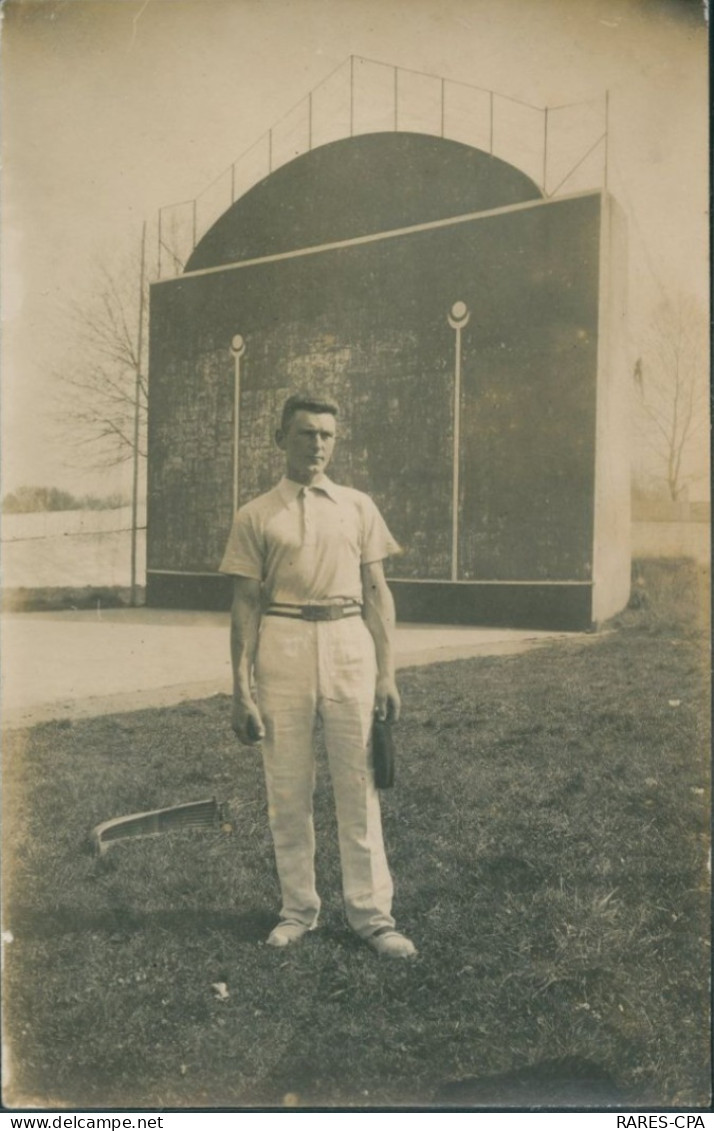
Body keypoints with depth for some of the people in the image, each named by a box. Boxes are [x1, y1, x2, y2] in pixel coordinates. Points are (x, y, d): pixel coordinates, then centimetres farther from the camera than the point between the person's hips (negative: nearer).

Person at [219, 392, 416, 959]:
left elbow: (377, 594, 9)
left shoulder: (358, 507, 9)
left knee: (359, 785, 4)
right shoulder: (256, 516, 4)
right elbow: (246, 604, 2)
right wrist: (241, 690, -3)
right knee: (288, 788, 7)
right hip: (282, 648, -1)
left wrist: (387, 675, 3)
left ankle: (372, 912, 17)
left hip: (350, 645, 1)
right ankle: (299, 908, 24)